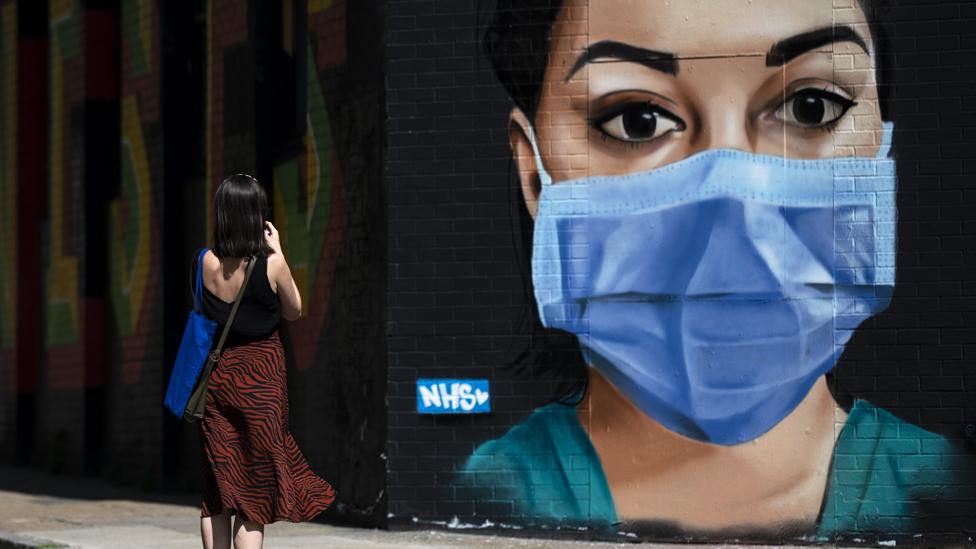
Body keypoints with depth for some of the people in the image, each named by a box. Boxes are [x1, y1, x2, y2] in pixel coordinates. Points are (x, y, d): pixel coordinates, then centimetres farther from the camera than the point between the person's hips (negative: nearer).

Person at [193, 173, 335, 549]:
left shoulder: (206, 263, -6)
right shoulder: (271, 264, -12)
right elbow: (294, 312, 4)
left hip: (216, 374, 3)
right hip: (261, 373, -3)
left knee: (217, 488, 10)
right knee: (255, 489, 2)